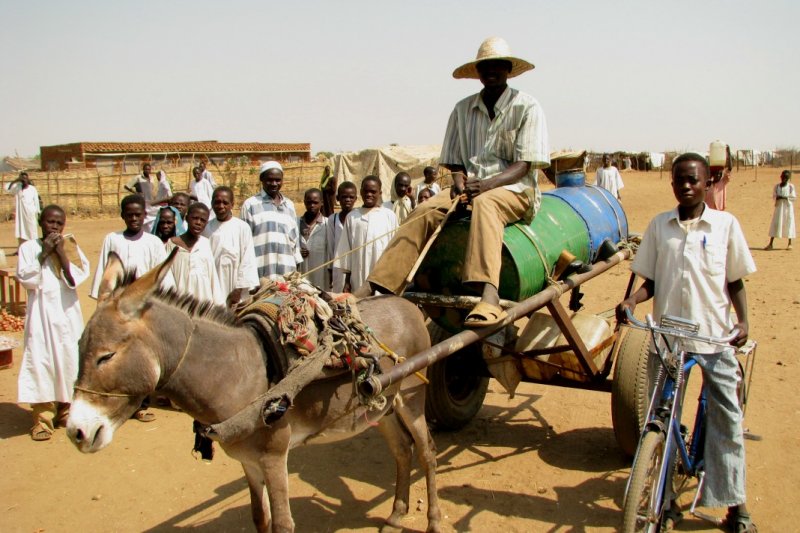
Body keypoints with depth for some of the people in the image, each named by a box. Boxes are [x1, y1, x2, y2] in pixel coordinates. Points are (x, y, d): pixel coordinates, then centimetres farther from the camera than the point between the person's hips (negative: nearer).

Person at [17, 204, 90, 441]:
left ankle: (65, 410, 20)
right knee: (39, 361, -5)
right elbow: (25, 279, -9)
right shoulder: (29, 247, 3)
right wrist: (44, 253, -13)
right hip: (40, 313, -1)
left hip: (67, 313, 2)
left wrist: (61, 251, -12)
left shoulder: (71, 247, 6)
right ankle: (40, 418, -1)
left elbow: (77, 276, -7)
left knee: (68, 359, 4)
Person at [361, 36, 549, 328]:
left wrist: (487, 184, -24)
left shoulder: (527, 107, 1)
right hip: (471, 187, 4)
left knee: (485, 204, -39)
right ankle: (373, 287, -31)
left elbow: (524, 164, -8)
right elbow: (454, 161, 14)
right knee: (425, 211, -23)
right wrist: (460, 182, -9)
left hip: (515, 189, -4)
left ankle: (489, 296, -58)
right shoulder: (463, 109, 13)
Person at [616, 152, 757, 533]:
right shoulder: (659, 226, 5)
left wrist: (743, 320, -7)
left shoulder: (725, 224, 3)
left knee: (727, 417, 2)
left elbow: (735, 281, 7)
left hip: (715, 335, -1)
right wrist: (631, 300, -13)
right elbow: (651, 280, 7)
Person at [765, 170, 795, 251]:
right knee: (775, 224, 0)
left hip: (788, 207, -2)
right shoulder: (777, 186, 3)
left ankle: (790, 244, 15)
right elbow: (774, 196, 5)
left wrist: (785, 197, -19)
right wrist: (777, 197, -16)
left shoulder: (791, 186, -4)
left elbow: (794, 197, -5)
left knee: (789, 224, 3)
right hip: (779, 207, 2)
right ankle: (770, 244, 1)